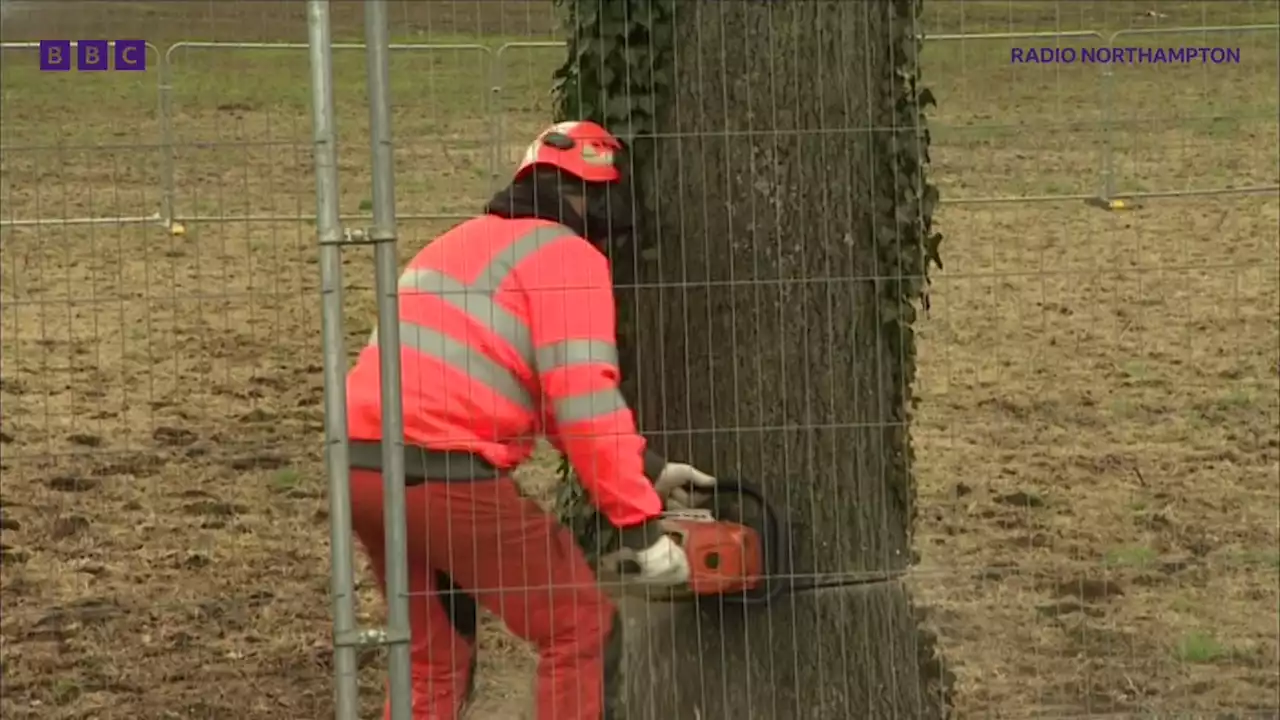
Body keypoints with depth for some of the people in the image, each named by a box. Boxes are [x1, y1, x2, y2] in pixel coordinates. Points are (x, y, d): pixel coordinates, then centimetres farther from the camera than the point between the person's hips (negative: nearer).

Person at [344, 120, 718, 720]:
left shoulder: (470, 242, 27)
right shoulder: (567, 257, 0)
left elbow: (548, 395, 29)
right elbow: (585, 402, -12)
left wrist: (647, 468, 27)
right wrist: (642, 525, -10)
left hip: (361, 465, 9)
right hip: (442, 472, -8)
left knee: (436, 650, 23)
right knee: (582, 631, 5)